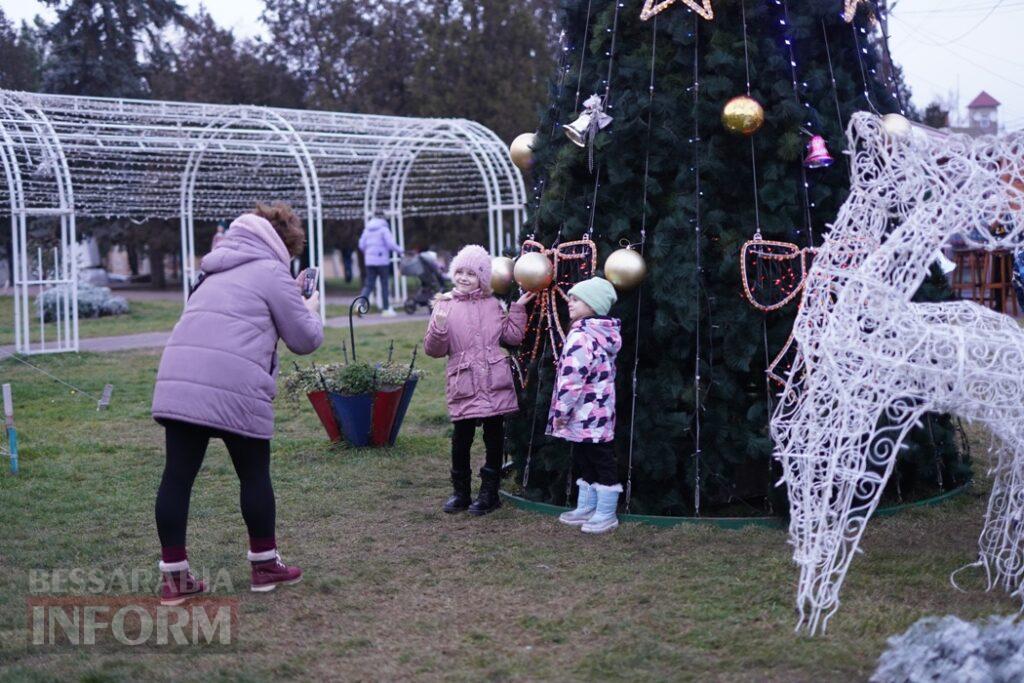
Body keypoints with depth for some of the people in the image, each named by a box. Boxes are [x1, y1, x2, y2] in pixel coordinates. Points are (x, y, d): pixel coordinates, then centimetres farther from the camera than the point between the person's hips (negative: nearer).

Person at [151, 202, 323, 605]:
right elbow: (305, 339, 5)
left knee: (177, 476, 5)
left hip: (177, 382, 6)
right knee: (254, 476, 10)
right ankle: (265, 565, 23)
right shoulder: (271, 272, 3)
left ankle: (174, 576, 9)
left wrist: (292, 300, 30)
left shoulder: (219, 269, 25)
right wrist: (310, 309, 25)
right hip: (234, 389, -6)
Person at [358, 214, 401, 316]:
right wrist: (400, 250, 2)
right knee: (385, 284, 5)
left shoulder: (367, 229, 11)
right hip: (382, 260, -5)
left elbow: (361, 245, 9)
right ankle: (386, 309, 9)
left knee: (368, 285, 4)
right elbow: (390, 244, -13)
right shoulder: (384, 228, -5)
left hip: (369, 261, 5)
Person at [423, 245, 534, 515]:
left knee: (494, 437, 6)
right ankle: (460, 492, 20)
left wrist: (517, 309, 1)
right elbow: (434, 350, -2)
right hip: (464, 385, -2)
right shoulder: (445, 305, 2)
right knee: (461, 438, 2)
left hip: (495, 383, 2)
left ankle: (489, 492, 18)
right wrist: (439, 325, -19)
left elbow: (513, 337, 7)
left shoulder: (492, 305, 11)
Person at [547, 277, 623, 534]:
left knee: (600, 461, 0)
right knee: (584, 460, 19)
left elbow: (572, 378, -26)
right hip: (598, 412, 10)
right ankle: (586, 508, 29)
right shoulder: (601, 333, 11)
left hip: (587, 414, -10)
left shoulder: (581, 336, -20)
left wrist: (561, 410, -15)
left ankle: (606, 514, 9)